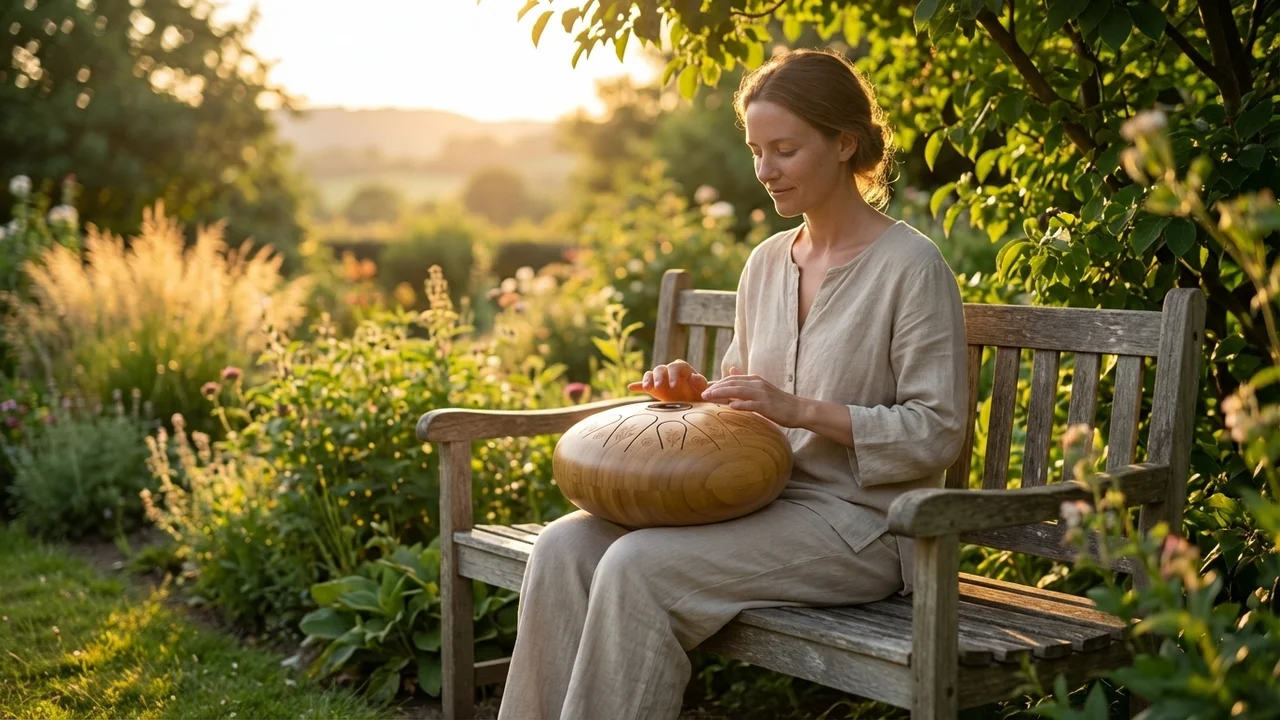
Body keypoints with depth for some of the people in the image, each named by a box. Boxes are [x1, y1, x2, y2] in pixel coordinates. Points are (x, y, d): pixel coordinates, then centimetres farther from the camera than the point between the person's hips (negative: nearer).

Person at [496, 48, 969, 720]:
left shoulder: (911, 266, -8)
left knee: (639, 566, -28)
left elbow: (937, 431, -11)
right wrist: (696, 392, 0)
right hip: (763, 500, 7)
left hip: (857, 520, -7)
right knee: (564, 546, -15)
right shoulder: (766, 263, 14)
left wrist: (801, 410, -19)